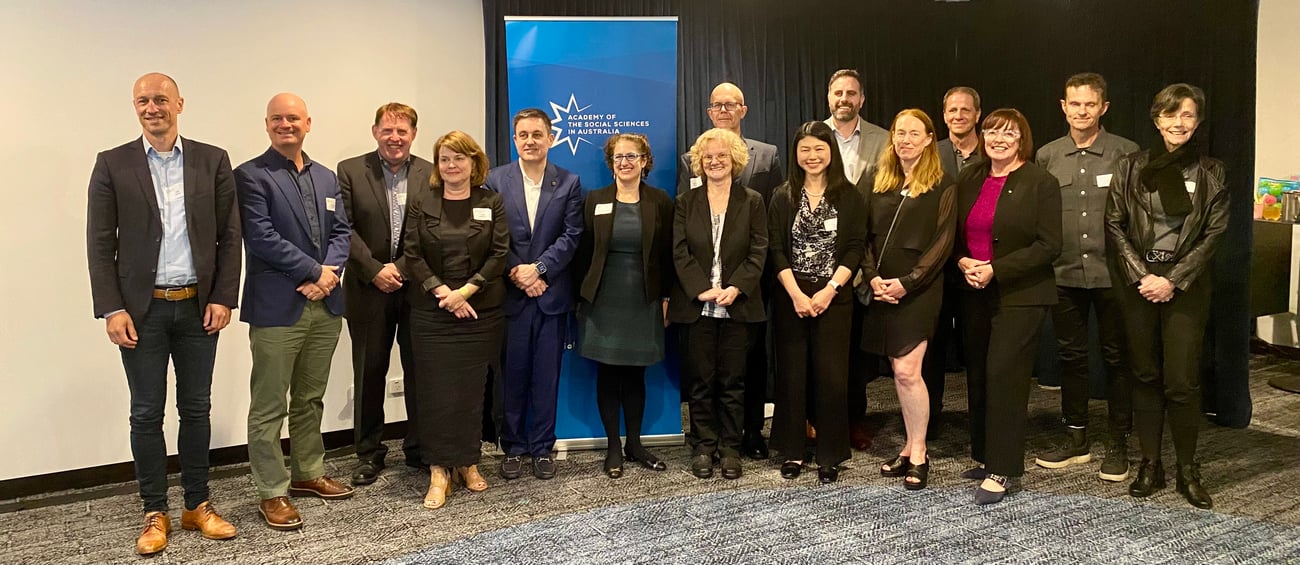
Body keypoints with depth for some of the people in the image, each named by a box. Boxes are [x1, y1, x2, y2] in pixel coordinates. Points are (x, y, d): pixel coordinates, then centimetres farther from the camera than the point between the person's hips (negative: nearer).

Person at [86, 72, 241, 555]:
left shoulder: (213, 161, 3)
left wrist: (223, 297, -4)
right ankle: (155, 514, 19)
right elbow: (100, 244, -1)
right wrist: (112, 309, -8)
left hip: (199, 306, 1)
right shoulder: (112, 165, 1)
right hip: (141, 309, -1)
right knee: (146, 414, 7)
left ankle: (198, 505, 23)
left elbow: (229, 236, 3)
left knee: (196, 409, 10)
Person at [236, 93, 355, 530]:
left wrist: (329, 273, -9)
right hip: (276, 307, -6)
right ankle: (272, 493, 11)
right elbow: (261, 236, -13)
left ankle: (308, 473, 30)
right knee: (269, 406, 1)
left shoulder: (327, 178, 15)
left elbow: (341, 231, 9)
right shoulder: (251, 175, -4)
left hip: (325, 304, 6)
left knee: (311, 399, 17)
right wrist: (314, 271, -14)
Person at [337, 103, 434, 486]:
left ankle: (420, 448, 22)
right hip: (369, 288, 0)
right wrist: (375, 270, -12)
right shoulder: (351, 171, 2)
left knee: (419, 369, 8)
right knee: (369, 372, 7)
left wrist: (402, 269, -12)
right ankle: (369, 452, 20)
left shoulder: (430, 174, 4)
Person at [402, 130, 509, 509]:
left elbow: (500, 254, -3)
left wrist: (465, 291, -13)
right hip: (432, 313, 0)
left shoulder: (491, 204, 4)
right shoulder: (421, 205, 5)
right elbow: (412, 255, -1)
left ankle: (469, 463, 19)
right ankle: (439, 471, 7)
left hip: (480, 312, 0)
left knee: (472, 388, 6)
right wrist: (444, 293, -13)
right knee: (435, 390, -1)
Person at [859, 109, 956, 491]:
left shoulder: (941, 187, -1)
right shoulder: (878, 179, 12)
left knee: (906, 371, -10)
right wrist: (872, 276, -5)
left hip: (918, 288, -4)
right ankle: (910, 448, 19)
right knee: (899, 371, 9)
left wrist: (906, 282, -13)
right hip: (882, 288, 5)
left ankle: (918, 455, 4)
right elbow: (865, 234, 9)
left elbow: (942, 243, -7)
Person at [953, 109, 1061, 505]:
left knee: (1004, 376, -8)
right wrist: (963, 262, -6)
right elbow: (955, 234, 16)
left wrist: (995, 271, -18)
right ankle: (985, 456, 23)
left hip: (1020, 296, -6)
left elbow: (1049, 246, -12)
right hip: (975, 294, 6)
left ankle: (1003, 470, 0)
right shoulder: (969, 180, 11)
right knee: (978, 377, 10)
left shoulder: (1040, 183, -6)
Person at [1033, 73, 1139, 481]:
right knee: (1071, 355, 12)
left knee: (1116, 357, 6)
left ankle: (1118, 444, 18)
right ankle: (1076, 438, 25)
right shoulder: (1047, 156, 6)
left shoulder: (1126, 154, -3)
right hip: (1064, 274, 3)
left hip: (1112, 274, -3)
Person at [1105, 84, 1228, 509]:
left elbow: (1213, 234, -1)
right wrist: (1141, 276, -8)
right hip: (1137, 283, 1)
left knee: (1182, 381, -4)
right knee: (1145, 375, 7)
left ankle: (1188, 470, 10)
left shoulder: (1210, 173, 4)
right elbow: (1114, 225, 2)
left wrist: (1173, 280, -10)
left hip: (1185, 286, -1)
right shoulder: (1131, 168, 6)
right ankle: (1150, 465, 16)